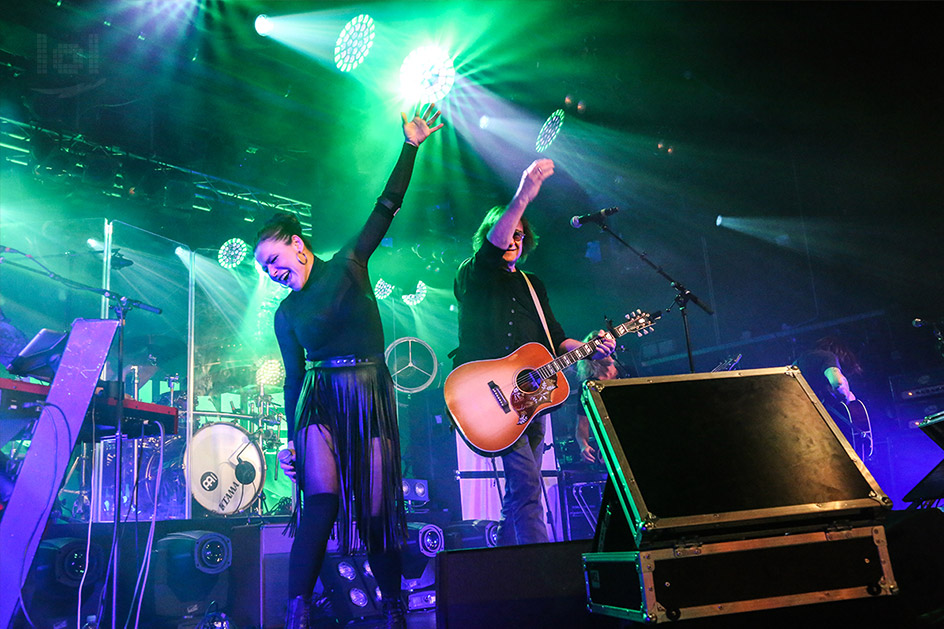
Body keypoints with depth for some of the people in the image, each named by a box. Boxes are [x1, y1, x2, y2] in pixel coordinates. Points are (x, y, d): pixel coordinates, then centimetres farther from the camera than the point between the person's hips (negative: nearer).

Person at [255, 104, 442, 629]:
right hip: (319, 403, 1)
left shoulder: (348, 265, 7)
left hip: (371, 399, -1)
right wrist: (291, 439, 8)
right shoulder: (287, 314, 12)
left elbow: (387, 207, 3)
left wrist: (410, 148, -2)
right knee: (322, 501, -17)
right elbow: (294, 375, 13)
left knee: (377, 511, 0)